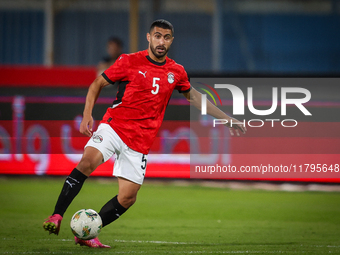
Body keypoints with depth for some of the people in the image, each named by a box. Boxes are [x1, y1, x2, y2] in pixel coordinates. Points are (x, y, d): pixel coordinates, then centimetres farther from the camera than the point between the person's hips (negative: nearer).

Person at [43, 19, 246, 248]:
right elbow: (97, 84, 7)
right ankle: (57, 217, -28)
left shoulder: (176, 72, 10)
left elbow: (194, 97, 27)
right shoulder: (130, 62, 0)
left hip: (141, 141, 4)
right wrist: (87, 115, -7)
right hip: (114, 126, -4)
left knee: (128, 197, -3)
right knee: (87, 162, -30)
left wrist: (228, 120, 27)